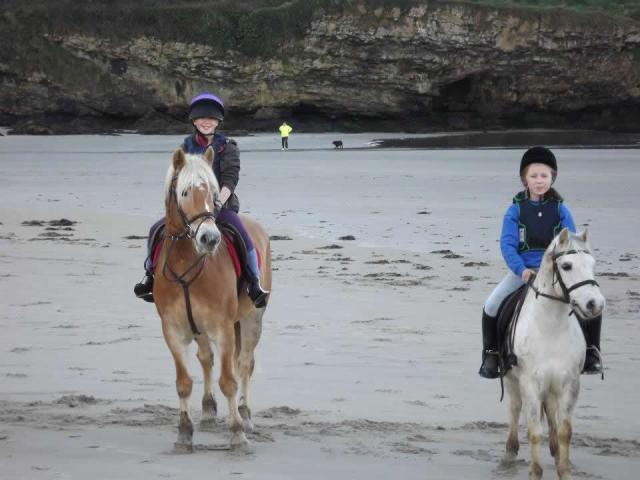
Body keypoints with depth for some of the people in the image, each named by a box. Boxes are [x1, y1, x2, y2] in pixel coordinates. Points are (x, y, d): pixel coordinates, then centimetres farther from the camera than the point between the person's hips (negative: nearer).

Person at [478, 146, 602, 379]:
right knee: (492, 306, -20)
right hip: (523, 270, -1)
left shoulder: (560, 209, 5)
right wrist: (522, 269, -22)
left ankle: (591, 352, 2)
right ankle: (491, 354, 2)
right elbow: (507, 245, -6)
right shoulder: (516, 210, 2)